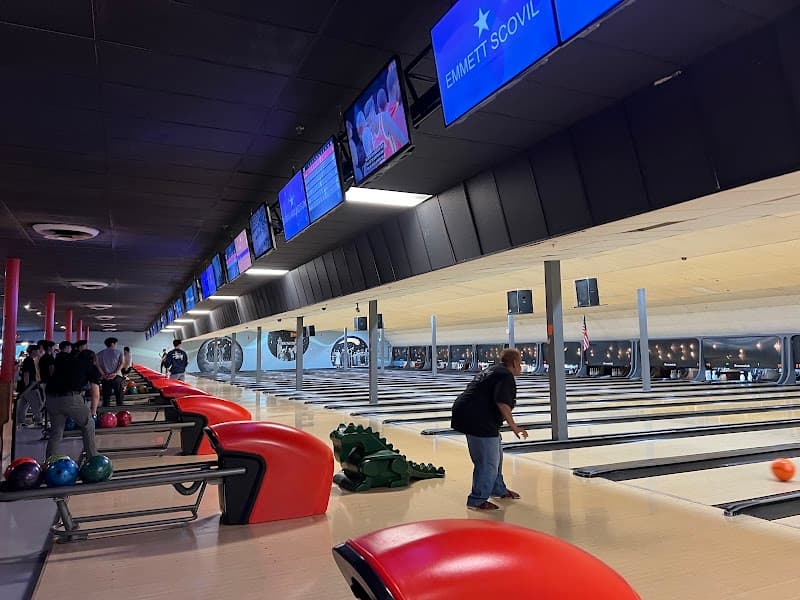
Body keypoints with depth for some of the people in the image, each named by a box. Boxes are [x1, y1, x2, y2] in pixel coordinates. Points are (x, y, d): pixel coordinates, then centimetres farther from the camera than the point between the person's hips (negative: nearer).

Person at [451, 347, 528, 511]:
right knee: (488, 462, -2)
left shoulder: (492, 371, 19)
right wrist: (513, 426, -17)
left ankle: (498, 489, 37)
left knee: (495, 455, 23)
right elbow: (502, 402, -24)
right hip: (478, 421, -11)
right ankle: (477, 500, 6)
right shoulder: (506, 376, -13)